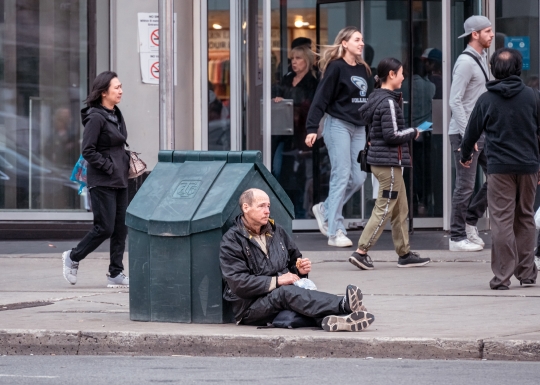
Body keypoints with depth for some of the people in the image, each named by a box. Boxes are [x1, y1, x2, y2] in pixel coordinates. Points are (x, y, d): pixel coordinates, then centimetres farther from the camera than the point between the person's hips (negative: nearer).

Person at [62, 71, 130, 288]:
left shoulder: (116, 115, 12)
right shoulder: (96, 118, -14)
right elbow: (88, 151, -16)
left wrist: (126, 162, 7)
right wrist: (109, 167, -17)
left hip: (119, 180, 8)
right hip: (102, 182, -8)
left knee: (120, 229, 6)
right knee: (104, 228, -6)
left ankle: (116, 274, 10)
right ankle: (73, 258, 13)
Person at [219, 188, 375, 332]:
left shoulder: (276, 231, 18)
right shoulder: (231, 241, -3)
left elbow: (294, 260, 29)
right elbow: (238, 283, -14)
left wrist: (300, 270, 4)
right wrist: (276, 281, -18)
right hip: (251, 306, -5)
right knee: (286, 292, -35)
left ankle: (328, 318, -63)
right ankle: (344, 305, -53)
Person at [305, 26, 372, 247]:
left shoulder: (363, 69, 14)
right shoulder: (336, 67, -8)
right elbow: (321, 98, -13)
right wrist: (312, 128, -20)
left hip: (358, 128, 7)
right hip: (338, 125, -7)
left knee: (358, 178, 2)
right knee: (341, 176, -9)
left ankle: (325, 210, 22)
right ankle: (335, 232, -6)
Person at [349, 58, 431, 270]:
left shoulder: (377, 99, 11)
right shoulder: (388, 102, -17)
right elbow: (392, 135, -20)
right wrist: (413, 132, -4)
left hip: (380, 160, 10)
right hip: (389, 162, -10)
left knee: (401, 209, 14)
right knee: (384, 210, -6)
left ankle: (405, 254, 19)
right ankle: (361, 252, -7)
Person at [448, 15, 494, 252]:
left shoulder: (482, 59, 14)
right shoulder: (466, 62, -15)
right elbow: (455, 101, -19)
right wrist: (467, 135, -22)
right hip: (465, 134, -9)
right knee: (465, 186, -3)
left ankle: (470, 221, 20)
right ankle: (457, 238, 6)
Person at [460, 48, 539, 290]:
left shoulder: (486, 100, -1)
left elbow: (472, 132, 8)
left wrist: (465, 156, 28)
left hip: (499, 168, -2)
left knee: (502, 220, -3)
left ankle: (502, 276, -7)